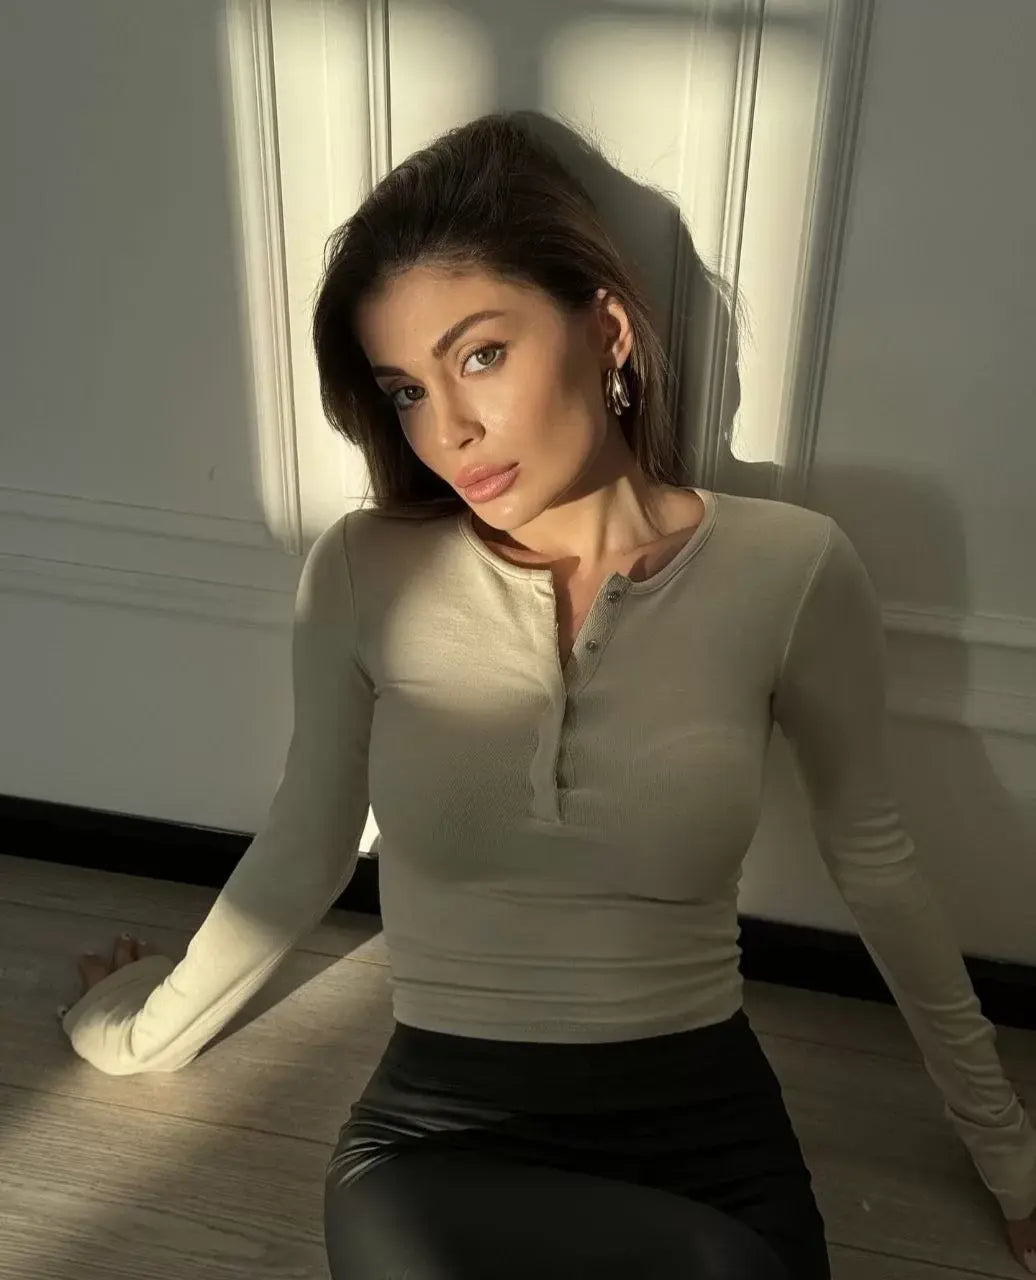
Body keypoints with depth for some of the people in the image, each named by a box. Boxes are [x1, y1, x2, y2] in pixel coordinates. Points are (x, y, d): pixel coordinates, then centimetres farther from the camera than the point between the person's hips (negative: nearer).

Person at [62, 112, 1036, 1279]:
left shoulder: (790, 569, -8)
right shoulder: (364, 575, -6)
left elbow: (870, 856, 7)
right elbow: (301, 855, 9)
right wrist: (151, 1031, 21)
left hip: (703, 1123, 1)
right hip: (436, 1132, 0)